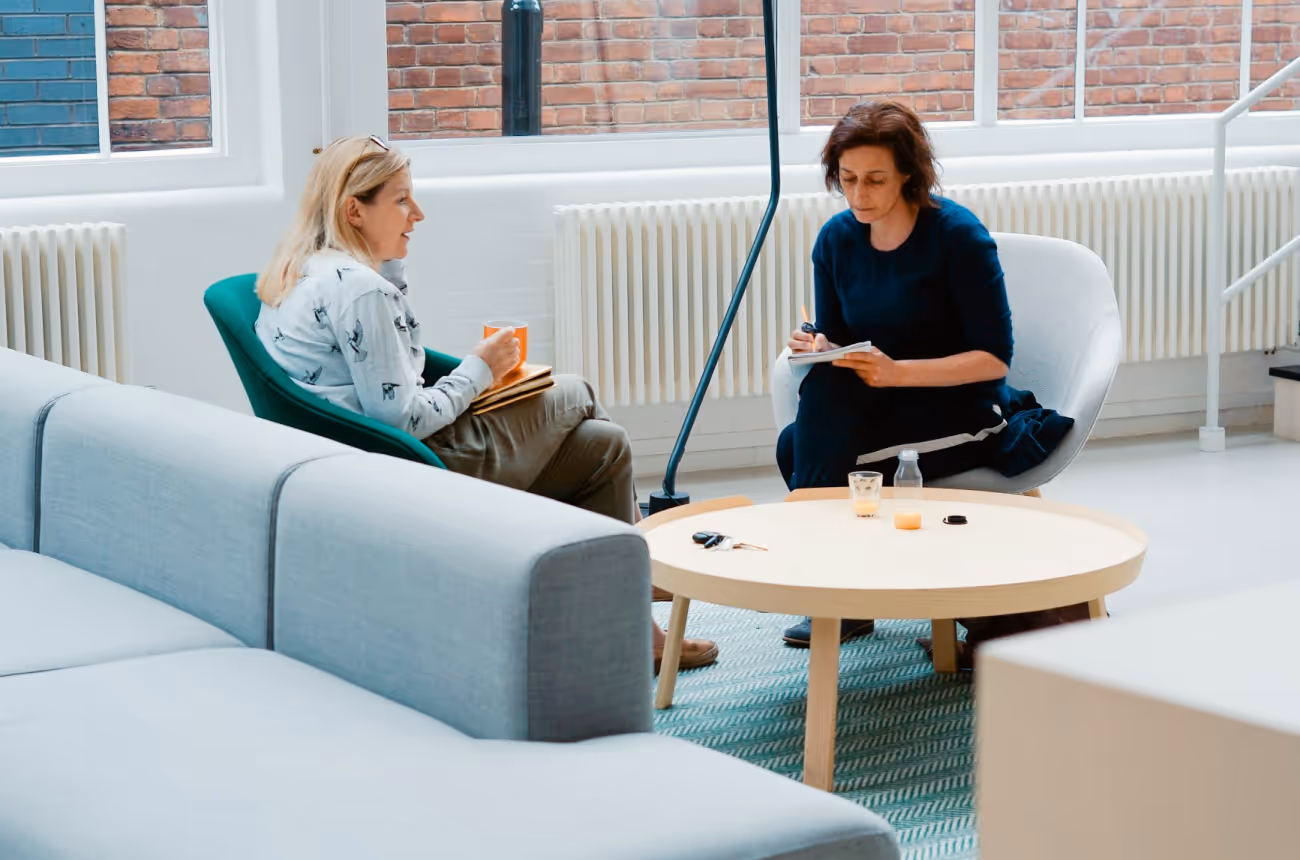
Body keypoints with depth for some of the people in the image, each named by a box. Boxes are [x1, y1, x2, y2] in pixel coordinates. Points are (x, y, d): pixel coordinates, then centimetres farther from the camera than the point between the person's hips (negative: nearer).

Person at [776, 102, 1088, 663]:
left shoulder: (957, 234, -14)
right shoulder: (837, 239, 2)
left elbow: (994, 359, -16)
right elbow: (833, 343, 8)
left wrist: (898, 372, -28)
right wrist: (819, 350, -17)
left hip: (964, 413, -5)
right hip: (876, 410, 5)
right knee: (798, 446, -27)